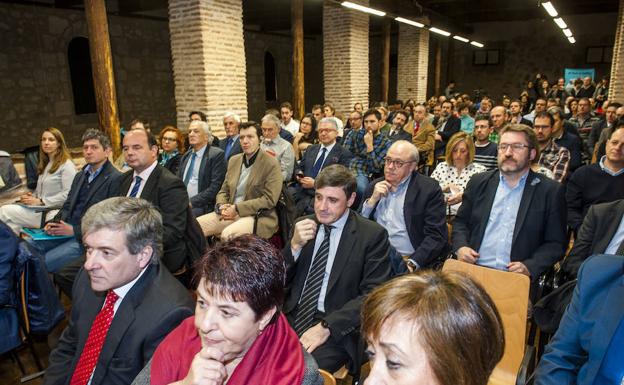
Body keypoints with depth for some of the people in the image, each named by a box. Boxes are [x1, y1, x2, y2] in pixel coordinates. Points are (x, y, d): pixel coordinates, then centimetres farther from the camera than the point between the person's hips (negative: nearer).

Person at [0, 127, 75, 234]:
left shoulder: (67, 164, -5)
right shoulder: (45, 165, 22)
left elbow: (68, 194, -14)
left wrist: (41, 201, -13)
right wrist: (31, 197, 2)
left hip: (53, 212, -8)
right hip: (40, 209, 8)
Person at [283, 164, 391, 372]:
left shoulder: (372, 235, -6)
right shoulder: (304, 226, 8)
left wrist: (326, 326, -19)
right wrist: (294, 245, -9)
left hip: (336, 329, -4)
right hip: (292, 317, 5)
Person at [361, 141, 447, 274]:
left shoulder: (429, 189, -2)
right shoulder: (375, 186, 14)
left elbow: (436, 235, -8)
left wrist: (413, 263, -21)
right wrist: (372, 200, -3)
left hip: (408, 261, -3)